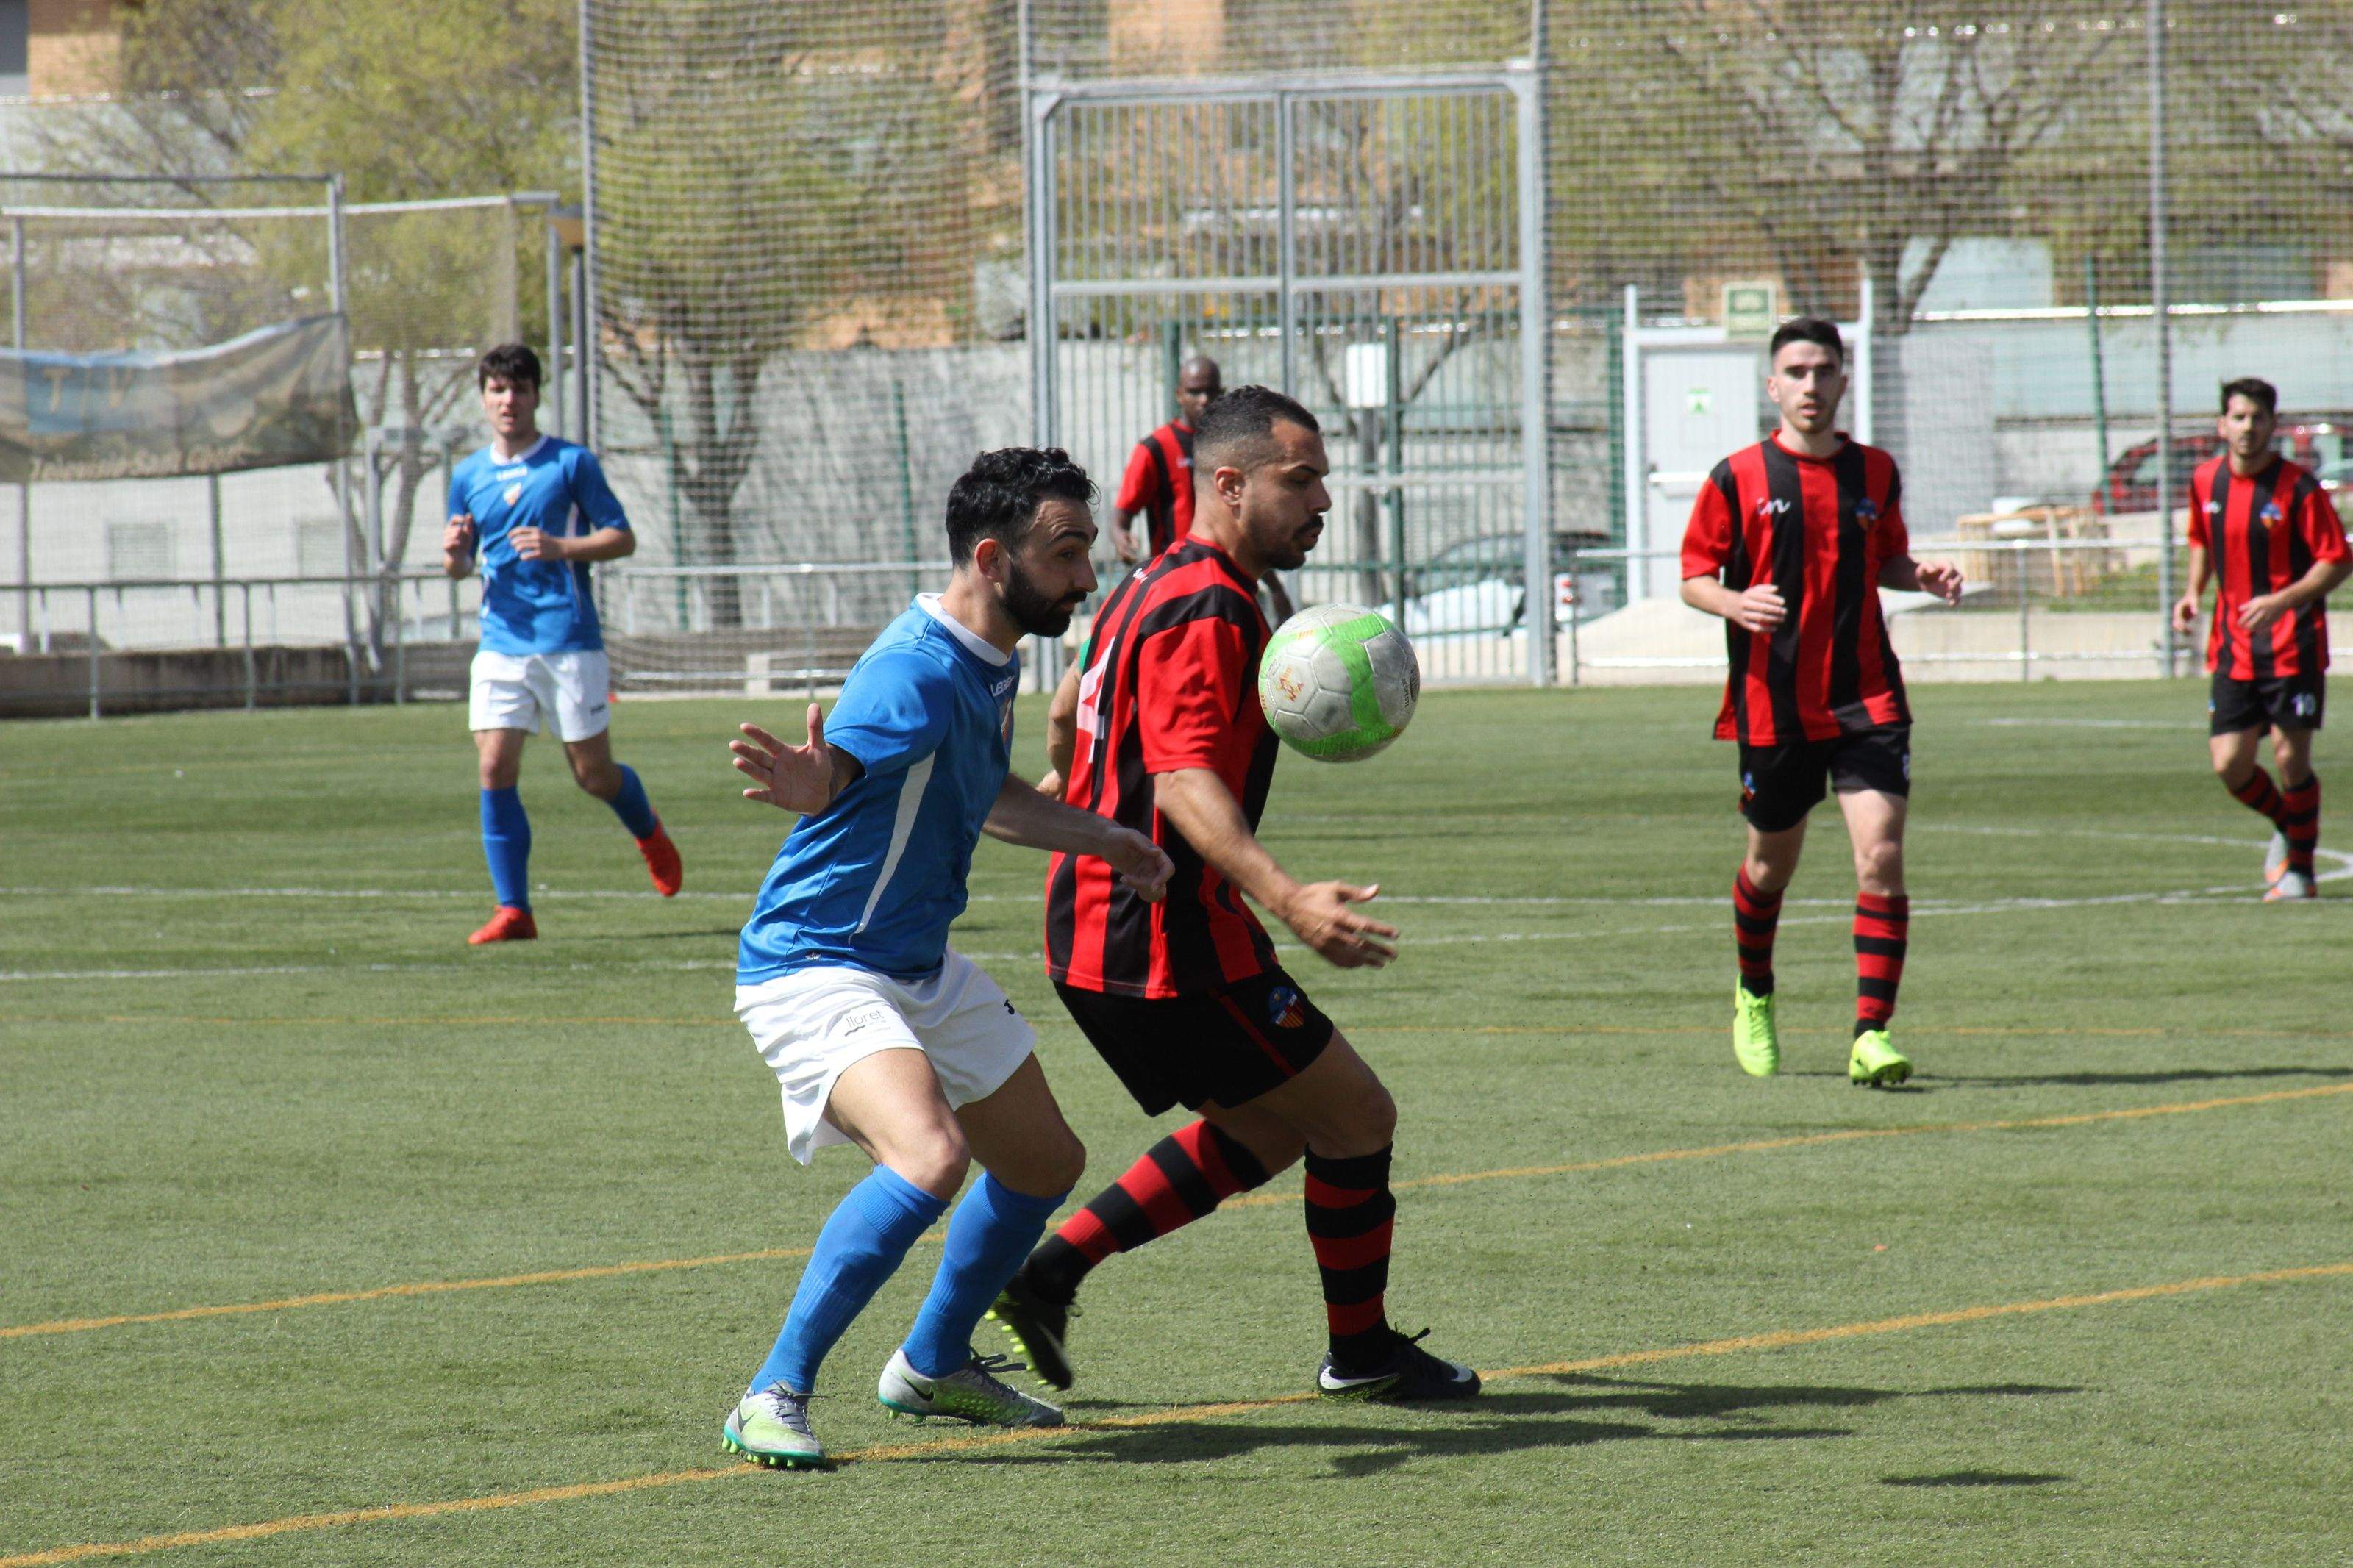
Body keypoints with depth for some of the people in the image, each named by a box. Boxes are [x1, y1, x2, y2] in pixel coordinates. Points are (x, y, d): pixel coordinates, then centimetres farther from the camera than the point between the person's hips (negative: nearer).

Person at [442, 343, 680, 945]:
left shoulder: (571, 463, -1)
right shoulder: (469, 476, 12)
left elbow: (623, 538, -2)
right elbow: (460, 566, 20)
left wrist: (560, 547, -18)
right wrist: (453, 553, -5)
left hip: (569, 641, -3)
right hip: (501, 645, 3)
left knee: (594, 774, 3)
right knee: (495, 769, -10)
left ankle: (649, 833, 37)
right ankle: (513, 910, -6)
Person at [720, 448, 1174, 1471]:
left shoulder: (993, 666, 7)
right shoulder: (919, 669, -24)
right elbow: (833, 766, -42)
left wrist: (1099, 840, 24)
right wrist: (805, 783, -64)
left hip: (921, 970, 10)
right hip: (815, 969, -10)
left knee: (1046, 1164, 18)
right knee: (931, 1158, -31)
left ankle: (933, 1367, 39)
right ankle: (773, 1400, -23)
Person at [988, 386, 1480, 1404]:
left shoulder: (1157, 588, 13)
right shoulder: (1205, 612, -19)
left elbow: (1072, 704, 31)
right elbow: (1184, 782, -32)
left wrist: (1060, 786, 52)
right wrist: (1288, 901, -45)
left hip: (1095, 930, 10)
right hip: (1165, 948, -10)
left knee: (1265, 1132, 20)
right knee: (1356, 1117, 2)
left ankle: (1050, 1272, 13)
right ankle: (1361, 1352, 16)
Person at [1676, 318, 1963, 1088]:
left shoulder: (1875, 472, 7)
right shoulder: (1738, 478, -1)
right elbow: (1694, 575, 2)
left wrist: (1923, 577, 0)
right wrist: (1736, 604, -19)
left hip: (1865, 699, 1)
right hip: (1773, 703, -1)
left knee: (1882, 859, -14)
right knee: (1771, 865, 13)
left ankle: (1872, 1035, -14)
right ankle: (1754, 997, 41)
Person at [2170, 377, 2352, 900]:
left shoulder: (2298, 488, -12)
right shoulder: (2205, 482, 3)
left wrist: (2280, 601, -23)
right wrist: (2194, 592, 4)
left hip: (2293, 645, -4)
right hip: (2233, 647, 4)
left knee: (2291, 758, -5)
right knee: (2229, 764, 0)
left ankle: (2300, 868, 12)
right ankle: (2286, 826, 29)